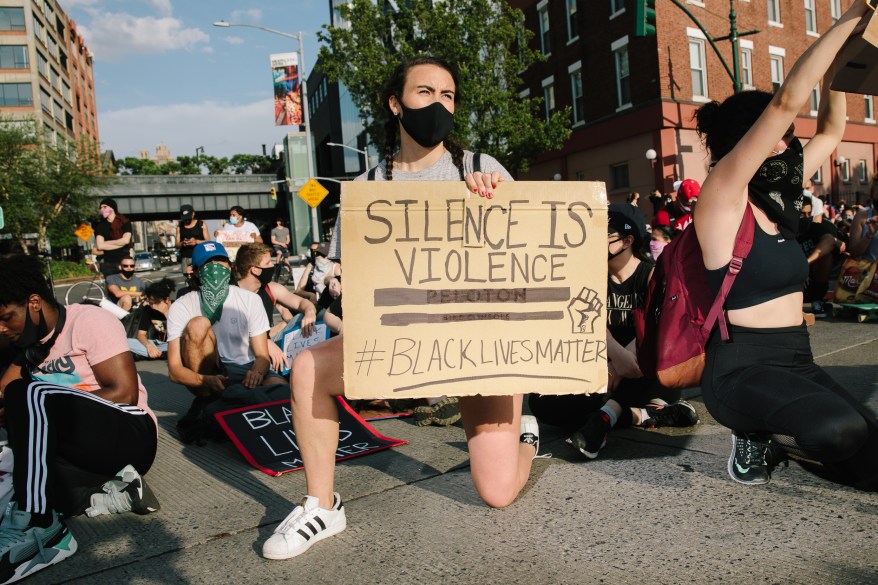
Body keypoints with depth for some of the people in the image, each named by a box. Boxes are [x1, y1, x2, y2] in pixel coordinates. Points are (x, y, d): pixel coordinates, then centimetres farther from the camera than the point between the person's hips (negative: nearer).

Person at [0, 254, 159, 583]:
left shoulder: (88, 320, -6)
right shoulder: (30, 343, 15)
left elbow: (124, 393, -14)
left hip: (129, 435, -7)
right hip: (81, 451, 7)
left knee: (29, 395, -27)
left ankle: (37, 527, -29)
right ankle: (113, 491, -15)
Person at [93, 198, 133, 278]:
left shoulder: (125, 223, 3)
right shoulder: (100, 226, 6)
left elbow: (126, 240, -12)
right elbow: (100, 246, -7)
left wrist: (107, 243, -6)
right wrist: (120, 244, -10)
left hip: (125, 262, -1)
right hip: (108, 264, 1)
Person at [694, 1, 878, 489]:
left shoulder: (777, 198, 10)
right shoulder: (721, 196, -12)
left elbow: (830, 130, 21)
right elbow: (786, 102, -20)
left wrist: (837, 54, 15)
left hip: (798, 364, 8)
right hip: (742, 372, -8)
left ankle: (772, 438, 19)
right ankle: (757, 438, -3)